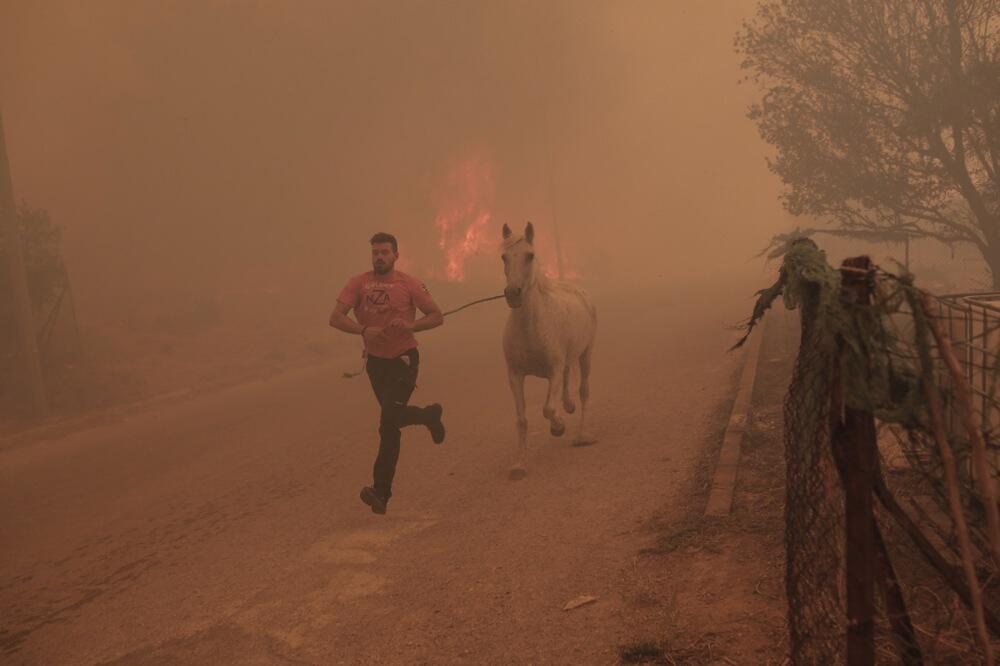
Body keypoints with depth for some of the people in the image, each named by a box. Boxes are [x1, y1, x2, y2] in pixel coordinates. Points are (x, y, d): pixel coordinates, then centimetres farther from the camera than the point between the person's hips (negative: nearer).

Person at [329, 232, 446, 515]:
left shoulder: (409, 284, -10)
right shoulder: (358, 283, -6)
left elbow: (437, 316, -6)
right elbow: (335, 318, -15)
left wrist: (410, 325, -26)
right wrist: (363, 330, -34)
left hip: (404, 359, -4)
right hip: (375, 360, 5)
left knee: (388, 419, -18)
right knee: (391, 418, 20)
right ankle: (429, 416, 50)